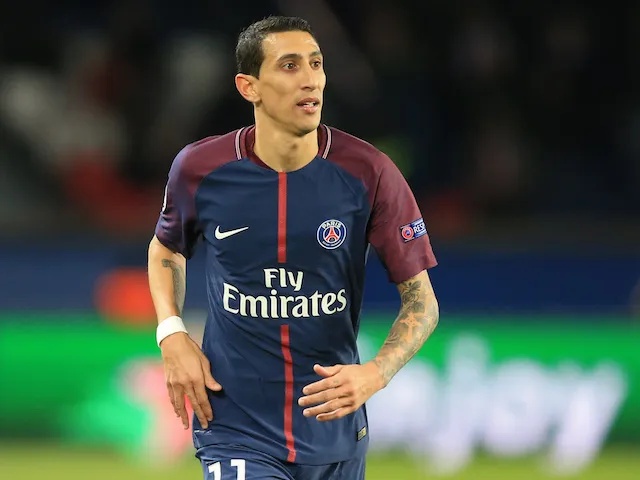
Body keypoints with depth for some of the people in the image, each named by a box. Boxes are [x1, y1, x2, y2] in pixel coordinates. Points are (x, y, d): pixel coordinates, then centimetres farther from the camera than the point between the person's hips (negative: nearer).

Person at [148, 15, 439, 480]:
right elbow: (166, 250, 15)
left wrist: (375, 374, -24)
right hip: (237, 435, -1)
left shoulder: (369, 173, -10)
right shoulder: (199, 168, -7)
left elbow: (421, 300, -6)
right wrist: (172, 334, -2)